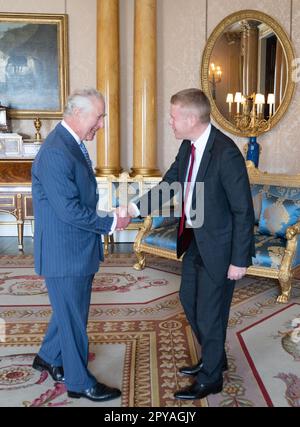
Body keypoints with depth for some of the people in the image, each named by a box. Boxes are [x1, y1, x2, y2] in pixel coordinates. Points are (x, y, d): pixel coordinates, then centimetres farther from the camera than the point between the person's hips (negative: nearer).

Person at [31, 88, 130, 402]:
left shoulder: (72, 144, 7)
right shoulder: (55, 152, -24)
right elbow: (69, 210, -26)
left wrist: (106, 217, 5)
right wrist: (110, 222, -16)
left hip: (77, 249, 9)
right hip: (64, 253, -9)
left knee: (69, 311, 24)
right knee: (73, 318, 7)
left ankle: (48, 358, 45)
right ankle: (80, 383, 27)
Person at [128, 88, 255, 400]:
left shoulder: (226, 153, -25)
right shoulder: (188, 146, 0)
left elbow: (243, 210, -21)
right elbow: (169, 183, 9)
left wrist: (239, 260, -17)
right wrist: (135, 207, -4)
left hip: (218, 246, -8)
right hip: (194, 240, 9)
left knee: (209, 313, 6)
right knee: (189, 301, 21)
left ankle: (210, 379, 30)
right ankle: (214, 358, 44)